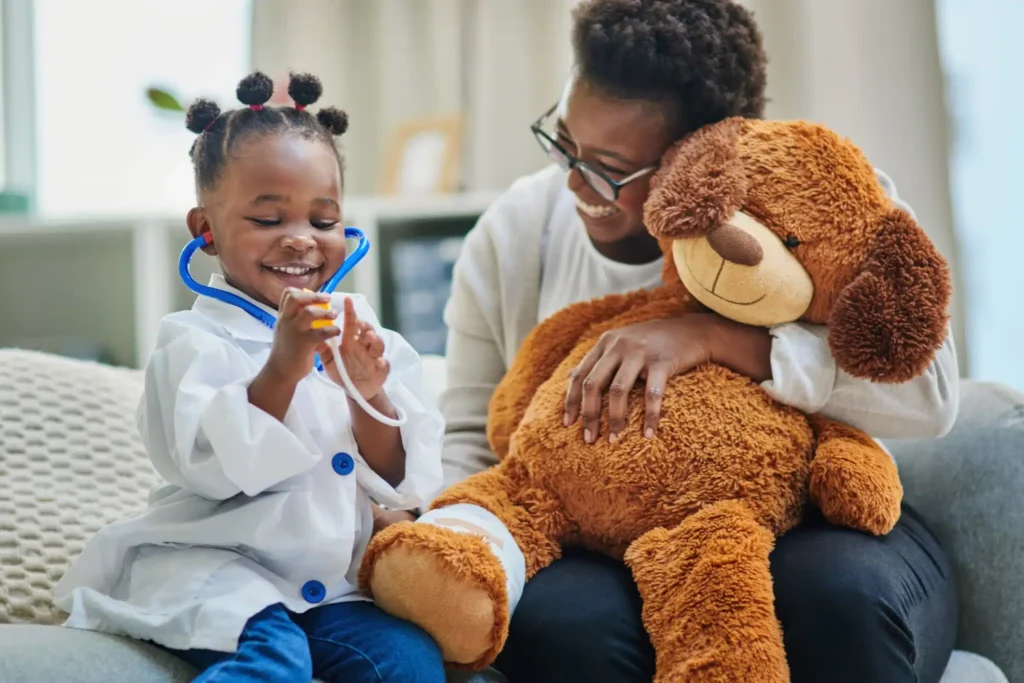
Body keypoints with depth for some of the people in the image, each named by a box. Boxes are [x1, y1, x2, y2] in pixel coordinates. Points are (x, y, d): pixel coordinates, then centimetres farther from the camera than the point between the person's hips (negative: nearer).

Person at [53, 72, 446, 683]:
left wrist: (370, 397, -15)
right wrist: (282, 367, -28)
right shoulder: (196, 340, -5)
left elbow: (402, 487, 3)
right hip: (210, 569, -5)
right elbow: (213, 469, -19)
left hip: (325, 583, 5)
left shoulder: (362, 335, 8)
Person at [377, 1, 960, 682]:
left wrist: (712, 335, -30)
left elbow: (930, 388, -22)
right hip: (604, 557, 2)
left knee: (845, 594, -35)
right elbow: (471, 435, 8)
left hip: (809, 531, -1)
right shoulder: (514, 235, 1)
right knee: (557, 620, -33)